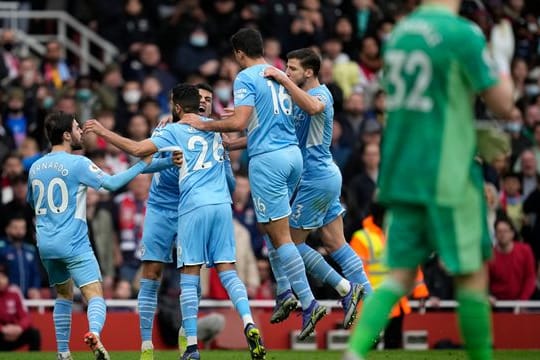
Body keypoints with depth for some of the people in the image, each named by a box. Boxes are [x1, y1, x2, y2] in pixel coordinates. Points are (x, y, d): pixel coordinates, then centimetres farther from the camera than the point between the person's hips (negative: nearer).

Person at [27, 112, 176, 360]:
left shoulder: (35, 168, 10)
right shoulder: (77, 164, -10)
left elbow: (31, 202, 25)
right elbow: (112, 183, -14)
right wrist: (142, 165, -6)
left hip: (45, 244, 6)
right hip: (73, 244, -6)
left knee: (64, 295, 22)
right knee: (95, 296, -10)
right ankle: (94, 332, -39)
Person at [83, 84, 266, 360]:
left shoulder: (175, 131, 2)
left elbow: (137, 149, -5)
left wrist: (103, 132, 3)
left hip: (194, 206, -4)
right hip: (222, 203, 4)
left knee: (189, 276, 0)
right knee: (228, 272, 3)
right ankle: (249, 325, -19)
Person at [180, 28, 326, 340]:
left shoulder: (246, 78, -8)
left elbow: (239, 122, -19)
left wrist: (205, 125, -6)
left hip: (268, 158, -8)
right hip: (293, 152, 8)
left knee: (280, 235, -5)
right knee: (273, 228, 19)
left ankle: (309, 303, -10)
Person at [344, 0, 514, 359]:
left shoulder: (399, 33, 11)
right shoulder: (463, 33, -11)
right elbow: (503, 105, -8)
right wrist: (505, 81, 15)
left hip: (400, 171, 6)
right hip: (448, 176, -6)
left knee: (401, 274, 6)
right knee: (472, 274, 5)